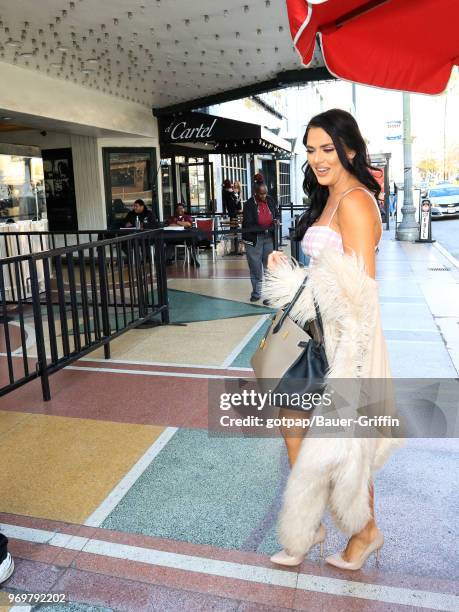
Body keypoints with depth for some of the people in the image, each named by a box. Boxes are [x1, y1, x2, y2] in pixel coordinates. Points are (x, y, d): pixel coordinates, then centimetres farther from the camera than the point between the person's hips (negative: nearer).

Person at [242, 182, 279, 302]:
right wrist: (264, 228, -27)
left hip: (269, 238, 3)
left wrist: (276, 220, -6)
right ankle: (256, 293, 26)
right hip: (253, 239, -3)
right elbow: (248, 225, -18)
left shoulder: (271, 200, -1)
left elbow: (277, 214, 17)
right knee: (255, 268, 9)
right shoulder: (249, 204, -13)